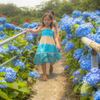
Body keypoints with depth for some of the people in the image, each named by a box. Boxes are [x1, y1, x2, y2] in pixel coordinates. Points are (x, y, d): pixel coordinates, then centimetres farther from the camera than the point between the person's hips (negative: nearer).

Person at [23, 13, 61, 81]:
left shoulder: (52, 28, 11)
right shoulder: (42, 28, 12)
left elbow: (55, 37, 7)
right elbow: (35, 32, 8)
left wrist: (57, 43, -9)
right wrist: (29, 30, -10)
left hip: (51, 44, 1)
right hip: (43, 44, -1)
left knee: (52, 58, 7)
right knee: (43, 59, -8)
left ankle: (51, 66, 45)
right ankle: (44, 74, 1)